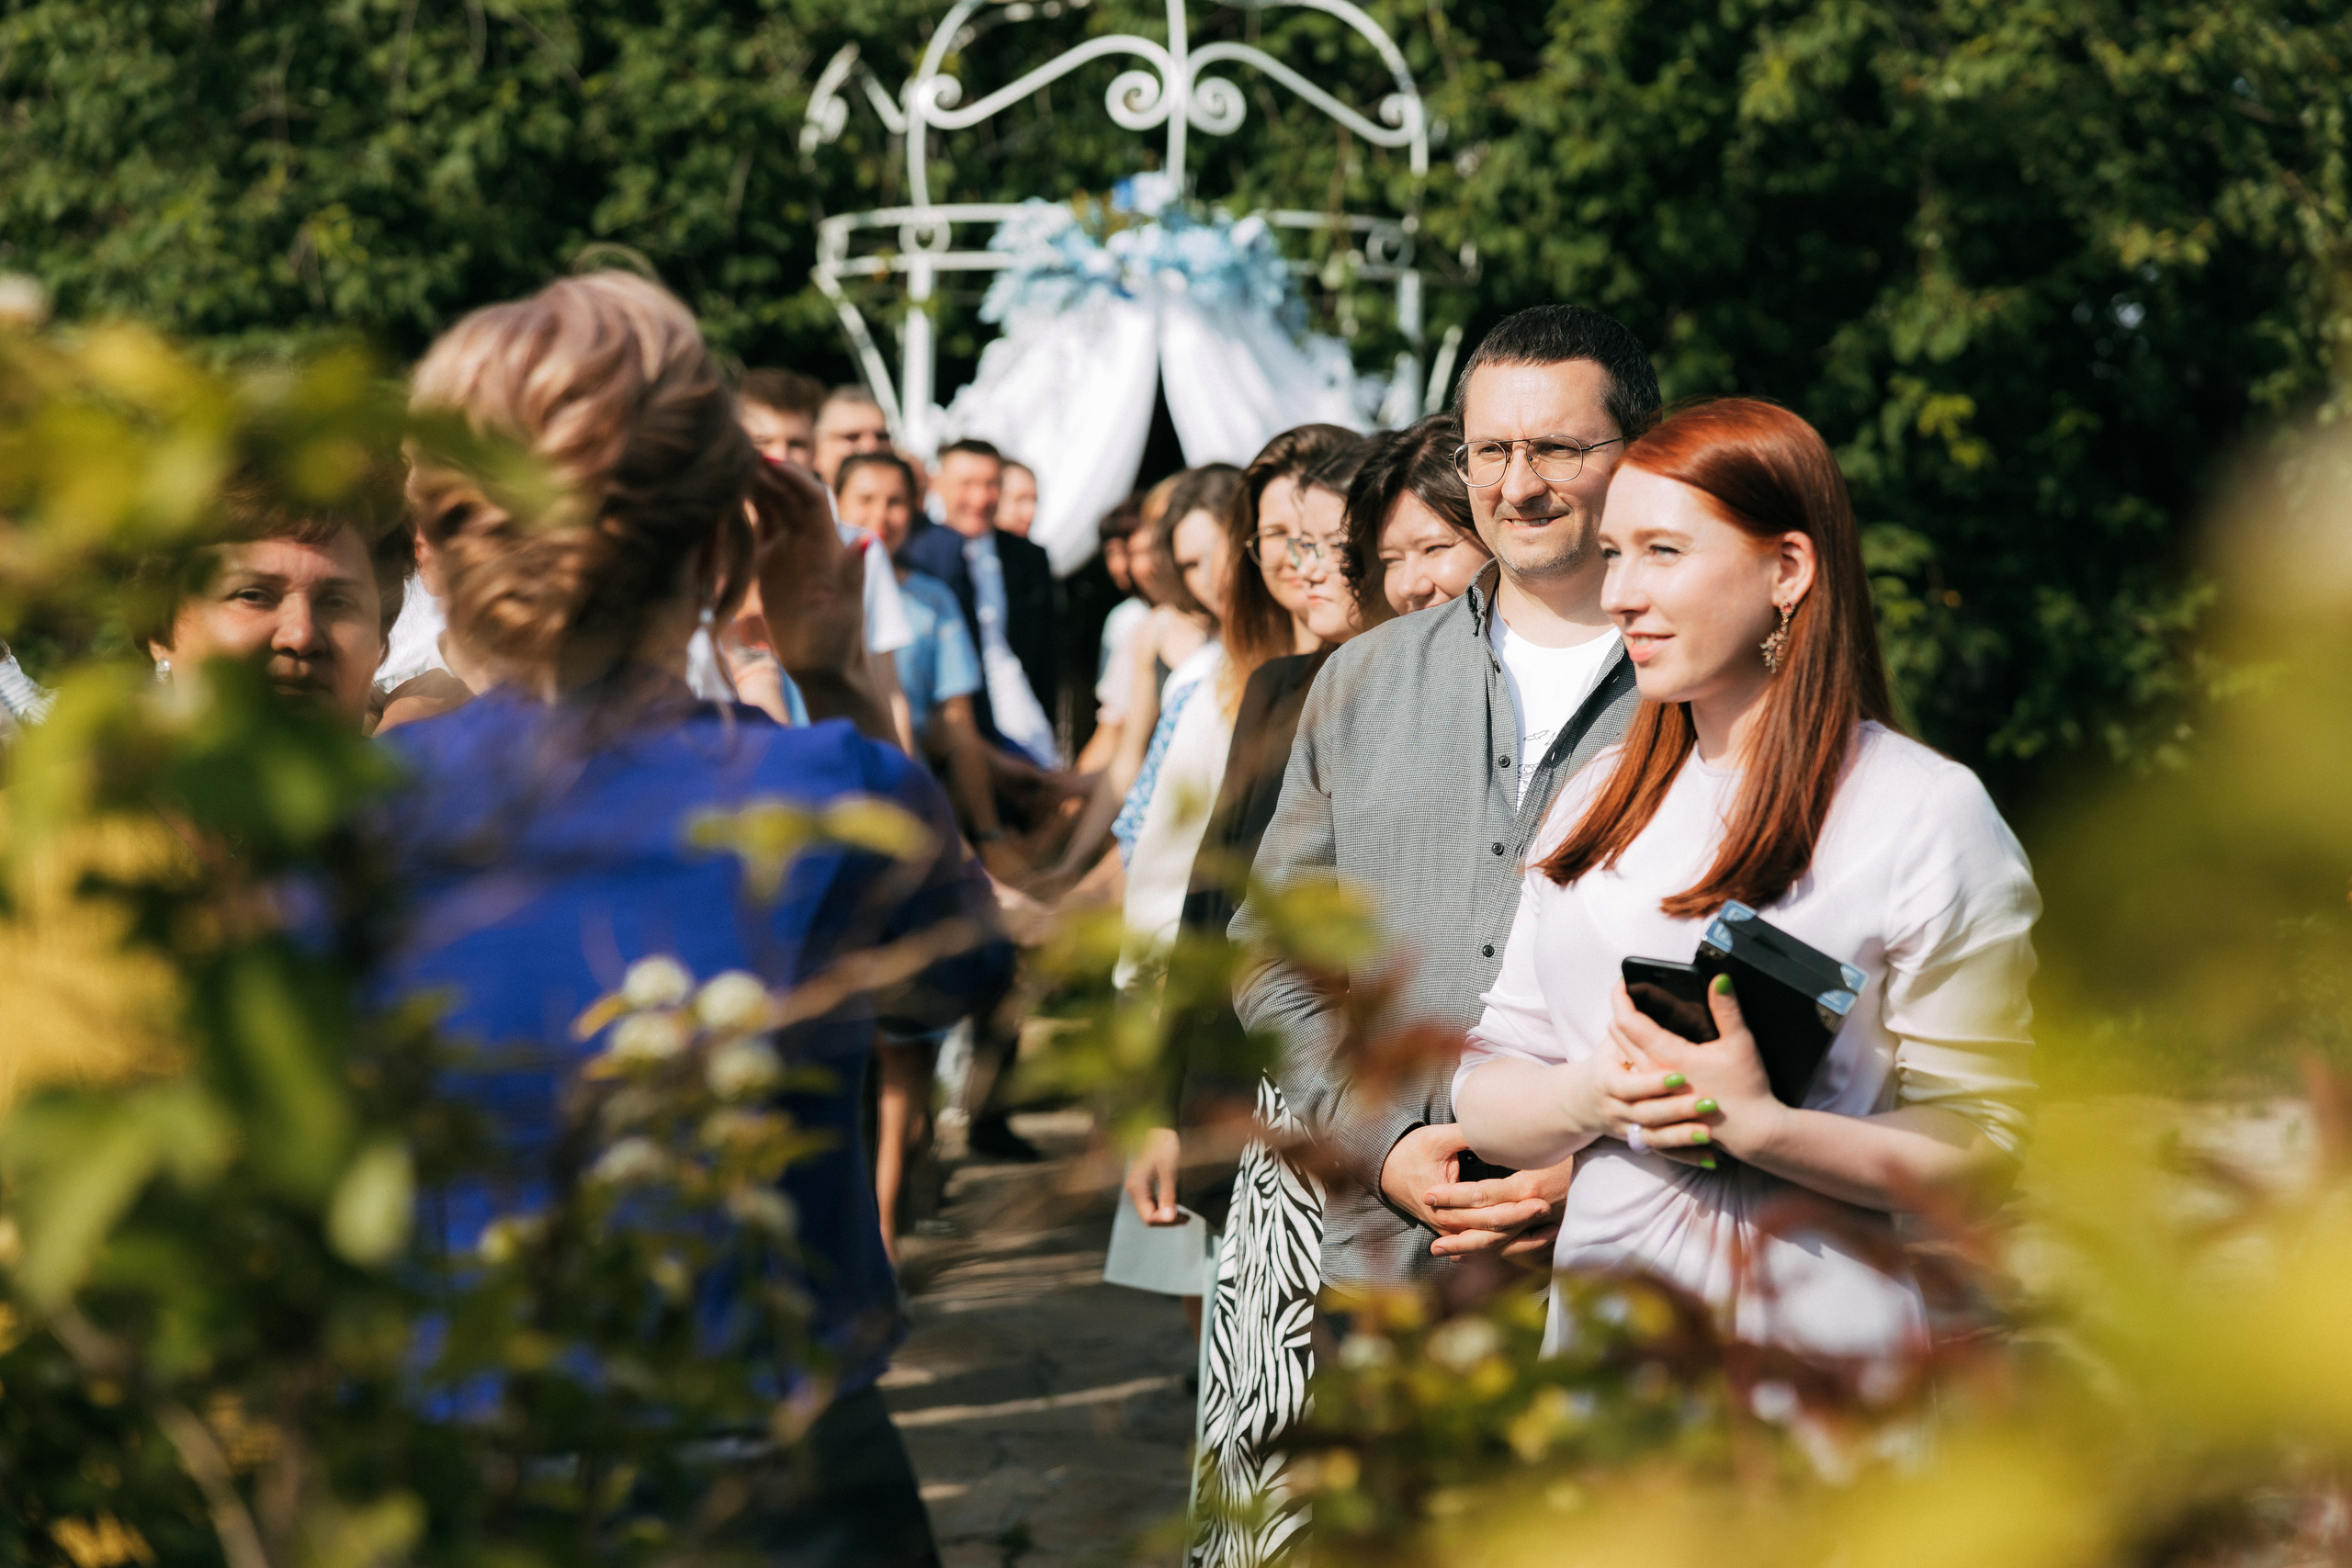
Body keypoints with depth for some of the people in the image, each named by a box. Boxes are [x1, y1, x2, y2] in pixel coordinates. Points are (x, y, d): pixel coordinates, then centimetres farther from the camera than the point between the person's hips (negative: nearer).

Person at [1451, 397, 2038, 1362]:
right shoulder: (1600, 801, 12)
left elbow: (1981, 1150, -9)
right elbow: (1486, 1093, 9)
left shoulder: (1929, 814, -7)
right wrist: (1593, 1097, -12)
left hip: (1816, 1352, -4)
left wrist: (1757, 1128, -22)